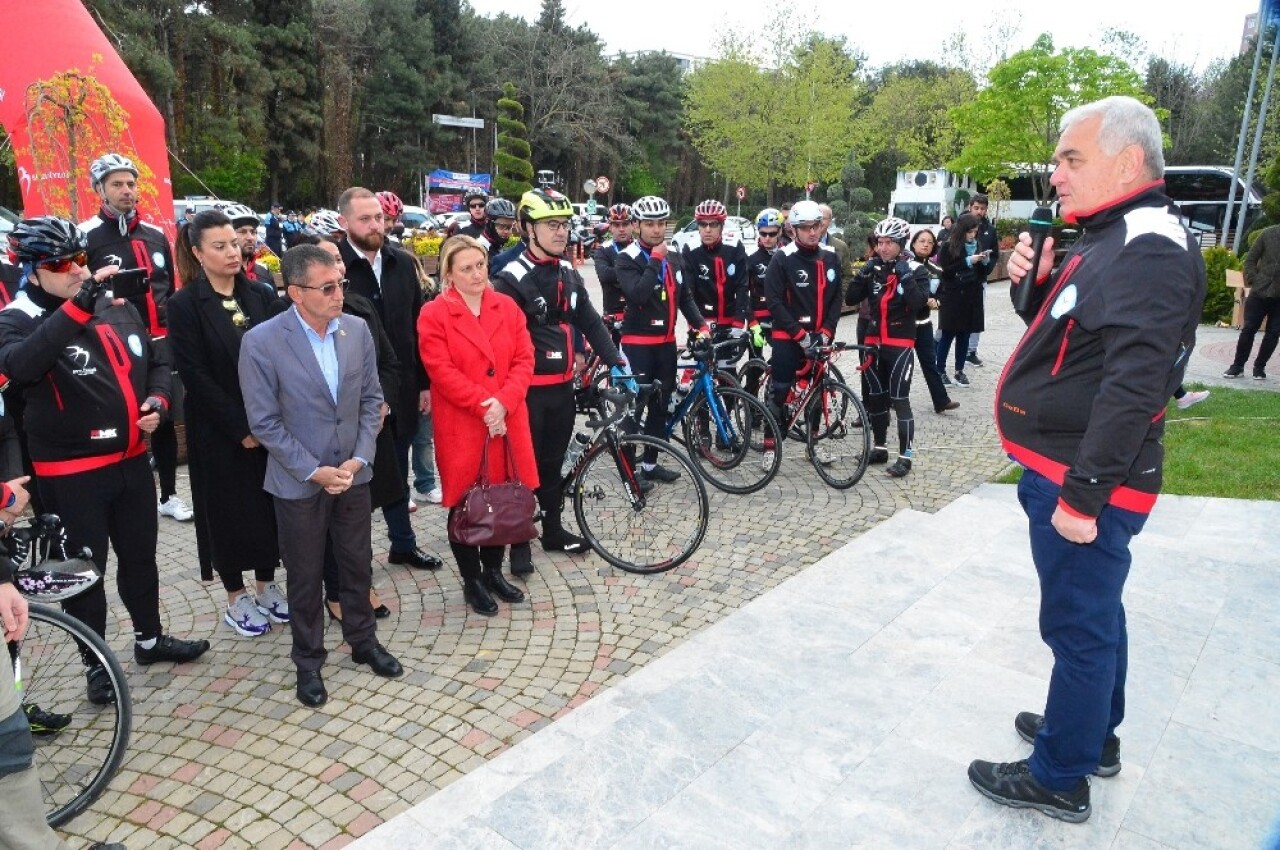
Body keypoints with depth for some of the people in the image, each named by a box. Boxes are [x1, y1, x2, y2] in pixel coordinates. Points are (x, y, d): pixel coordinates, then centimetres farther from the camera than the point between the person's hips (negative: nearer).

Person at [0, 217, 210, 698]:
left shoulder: (117, 307, 4)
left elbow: (156, 361, 15)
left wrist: (157, 401, -5)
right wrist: (79, 305, -42)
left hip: (132, 460, 6)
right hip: (71, 474, -5)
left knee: (140, 556, 20)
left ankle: (149, 639, 39)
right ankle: (97, 664, 28)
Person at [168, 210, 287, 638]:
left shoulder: (260, 296, 3)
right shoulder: (185, 305, -9)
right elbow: (195, 376, -13)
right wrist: (240, 427, -15)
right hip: (220, 432, -4)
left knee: (269, 504, 11)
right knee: (229, 510, 7)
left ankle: (266, 586, 28)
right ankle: (236, 599, 23)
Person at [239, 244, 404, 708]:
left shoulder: (358, 329, -4)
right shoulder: (261, 342, -16)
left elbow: (371, 399, 2)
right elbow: (264, 422, -13)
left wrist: (358, 459, -7)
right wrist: (316, 471, -15)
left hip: (352, 473, 3)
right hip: (299, 481, -3)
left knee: (358, 565, 17)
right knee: (305, 577, 12)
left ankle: (363, 641, 37)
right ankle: (308, 661, 31)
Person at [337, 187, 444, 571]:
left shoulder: (403, 263, 4)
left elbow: (417, 326, 8)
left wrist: (424, 382, 7)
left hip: (402, 390, 5)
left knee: (397, 473, 19)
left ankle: (403, 544, 35)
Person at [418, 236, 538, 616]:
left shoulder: (507, 307, 8)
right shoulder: (433, 315, -5)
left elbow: (524, 359, 2)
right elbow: (442, 371, -13)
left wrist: (503, 402, -13)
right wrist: (483, 406, -18)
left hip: (507, 421, 4)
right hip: (462, 425, -4)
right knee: (465, 504, 7)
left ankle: (493, 570, 31)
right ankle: (471, 581, 24)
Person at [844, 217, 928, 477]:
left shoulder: (916, 270, -6)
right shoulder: (873, 268, 6)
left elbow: (918, 303, -22)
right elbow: (850, 299, -2)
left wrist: (905, 275, -22)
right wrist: (864, 273, -12)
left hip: (901, 344, -5)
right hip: (874, 341, 5)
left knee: (899, 399, -6)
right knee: (876, 397, 12)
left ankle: (905, 456, 1)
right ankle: (880, 448, 25)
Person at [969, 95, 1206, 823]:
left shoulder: (1150, 251, -20)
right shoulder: (1115, 239, 13)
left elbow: (1133, 384, -29)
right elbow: (1067, 327, 19)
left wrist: (1084, 491, -28)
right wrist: (1036, 279, 0)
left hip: (1083, 482, -10)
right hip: (1067, 470, 10)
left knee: (1079, 626, 3)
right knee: (1095, 613, 22)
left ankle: (1059, 778, 19)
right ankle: (1094, 733, 41)